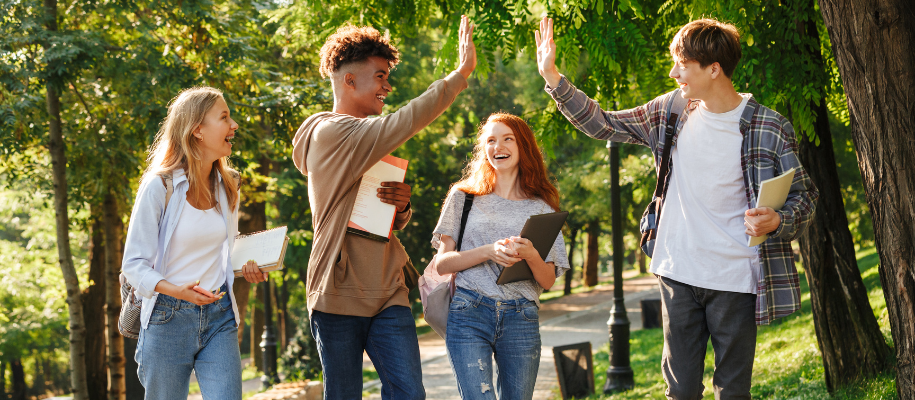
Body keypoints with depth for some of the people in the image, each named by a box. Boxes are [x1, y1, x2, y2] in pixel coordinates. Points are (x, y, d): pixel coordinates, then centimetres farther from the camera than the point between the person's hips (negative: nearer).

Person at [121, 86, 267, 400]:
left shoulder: (227, 187, 9)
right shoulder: (159, 186, -9)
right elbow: (134, 264, -10)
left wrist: (246, 267, 1)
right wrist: (176, 290, -27)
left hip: (219, 316, 4)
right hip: (168, 318, -4)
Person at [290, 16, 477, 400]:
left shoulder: (370, 145, 18)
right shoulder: (329, 132, -10)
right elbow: (408, 121, -20)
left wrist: (401, 206, -1)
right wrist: (462, 72, -15)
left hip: (388, 296, 7)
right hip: (339, 294, -7)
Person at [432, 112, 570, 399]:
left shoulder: (540, 207, 13)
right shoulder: (464, 197, 11)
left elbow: (548, 281, 9)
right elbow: (443, 263, 4)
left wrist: (531, 256, -13)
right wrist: (488, 252, -12)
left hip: (521, 319, 2)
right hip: (469, 312, -2)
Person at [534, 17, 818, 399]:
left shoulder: (770, 129, -8)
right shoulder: (673, 110, 4)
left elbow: (804, 196, -1)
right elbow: (603, 124, 13)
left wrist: (777, 221, -24)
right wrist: (552, 77, 6)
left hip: (735, 279, -4)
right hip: (678, 274, 4)